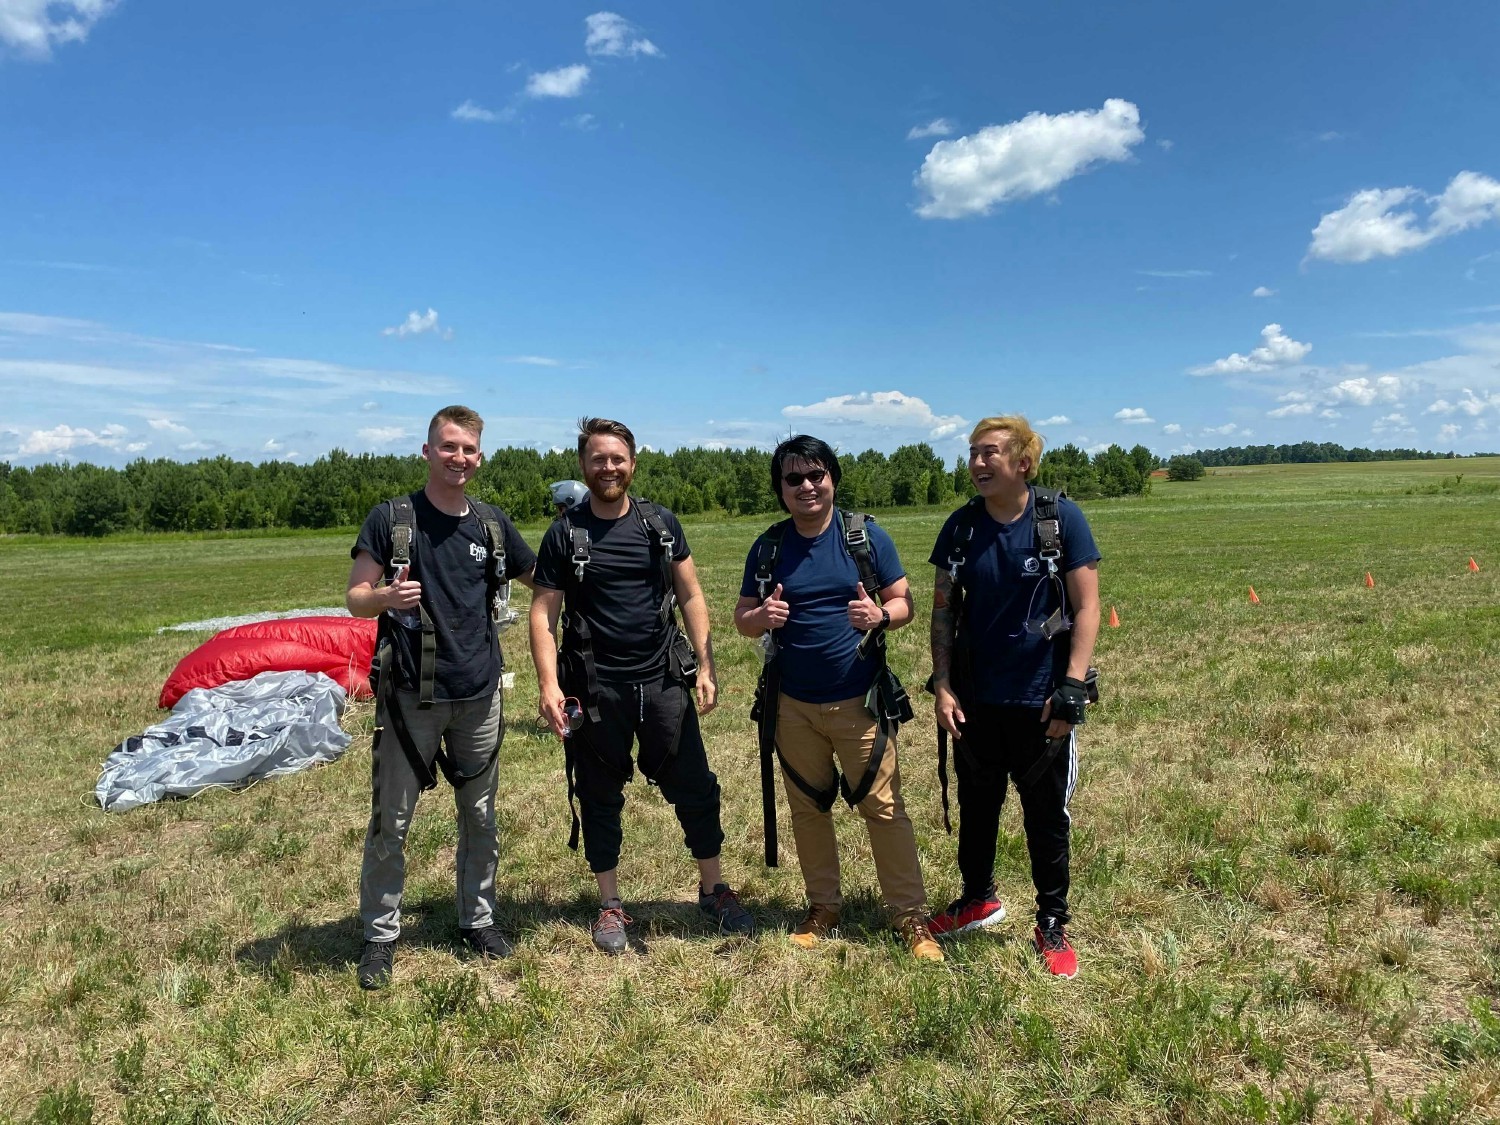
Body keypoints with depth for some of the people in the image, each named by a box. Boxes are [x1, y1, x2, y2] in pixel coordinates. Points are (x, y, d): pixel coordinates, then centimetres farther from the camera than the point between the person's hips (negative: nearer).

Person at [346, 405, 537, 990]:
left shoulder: (493, 523, 6)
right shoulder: (391, 518, -4)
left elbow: (541, 580, 19)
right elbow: (355, 599, -5)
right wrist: (386, 597, -26)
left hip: (480, 696, 3)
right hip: (410, 696, -3)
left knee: (480, 817, 13)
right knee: (390, 822, 3)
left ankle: (478, 919, 30)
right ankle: (380, 935, 20)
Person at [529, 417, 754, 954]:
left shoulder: (661, 524, 4)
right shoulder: (564, 535, -1)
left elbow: (690, 597, 6)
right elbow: (543, 614, -3)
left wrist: (705, 666, -2)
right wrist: (549, 684, -14)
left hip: (663, 681, 1)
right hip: (595, 688, -1)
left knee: (695, 788, 6)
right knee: (600, 797, 11)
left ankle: (713, 889, 26)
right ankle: (610, 906, 27)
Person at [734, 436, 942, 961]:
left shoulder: (866, 535, -4)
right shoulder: (768, 547, 1)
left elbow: (904, 601, -1)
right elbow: (741, 618, 4)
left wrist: (880, 614, -24)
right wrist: (762, 616, -19)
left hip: (859, 701, -2)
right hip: (793, 705, 3)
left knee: (884, 808, 1)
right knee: (808, 809, 14)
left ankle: (911, 916, 15)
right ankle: (823, 907, 30)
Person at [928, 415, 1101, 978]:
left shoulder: (1062, 518, -10)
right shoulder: (961, 526, -1)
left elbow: (1086, 607, -9)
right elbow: (943, 609, 3)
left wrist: (1072, 686, -15)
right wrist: (941, 685, -3)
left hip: (1040, 701, -3)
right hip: (975, 699, 3)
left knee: (1046, 816, 11)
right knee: (976, 806, 19)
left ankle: (1052, 925, 29)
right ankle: (978, 899, 41)